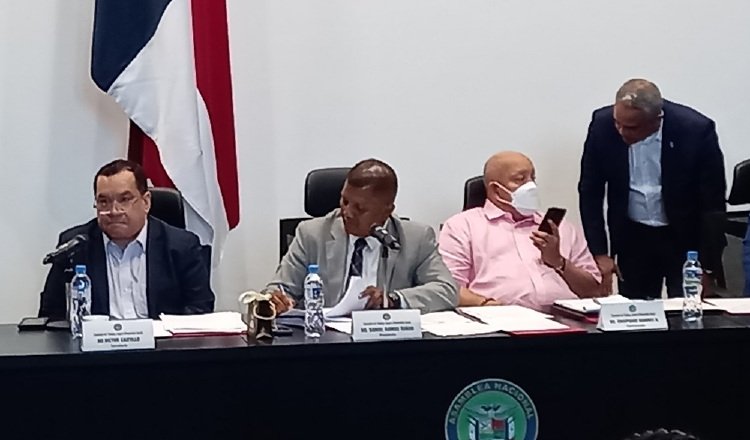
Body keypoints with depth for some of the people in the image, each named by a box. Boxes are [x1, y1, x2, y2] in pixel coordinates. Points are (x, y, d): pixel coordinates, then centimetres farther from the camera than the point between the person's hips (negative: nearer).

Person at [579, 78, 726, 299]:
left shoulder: (697, 130, -22)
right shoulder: (602, 125, -15)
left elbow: (713, 204, -12)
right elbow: (590, 193, -4)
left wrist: (707, 268, -11)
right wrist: (600, 253, -9)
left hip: (686, 239, -2)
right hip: (632, 239, 2)